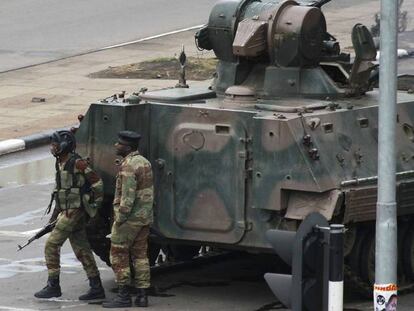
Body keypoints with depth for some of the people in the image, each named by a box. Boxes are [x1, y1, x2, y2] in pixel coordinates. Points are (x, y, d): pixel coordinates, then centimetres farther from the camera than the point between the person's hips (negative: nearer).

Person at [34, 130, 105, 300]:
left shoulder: (77, 163, -14)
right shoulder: (61, 165, 14)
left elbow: (97, 183, -13)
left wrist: (95, 206, -10)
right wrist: (54, 215, 21)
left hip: (74, 212, -9)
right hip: (66, 212, 9)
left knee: (51, 246, -8)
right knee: (82, 251, 9)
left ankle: (53, 285, -4)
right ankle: (96, 288, 11)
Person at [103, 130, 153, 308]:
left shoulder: (128, 166, -18)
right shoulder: (144, 162, 11)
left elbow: (128, 196, -23)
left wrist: (119, 219, -18)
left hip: (129, 217, -9)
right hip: (145, 217, 9)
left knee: (119, 255, 0)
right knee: (140, 255, 12)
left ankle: (123, 296, -1)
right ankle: (142, 295, 11)